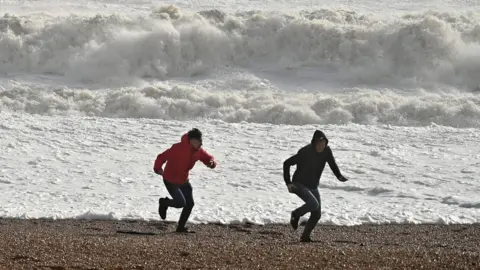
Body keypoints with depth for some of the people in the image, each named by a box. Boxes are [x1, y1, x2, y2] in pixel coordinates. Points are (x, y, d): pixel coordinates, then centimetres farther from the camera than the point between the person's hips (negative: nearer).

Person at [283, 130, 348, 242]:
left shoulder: (327, 151, -8)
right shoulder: (305, 152, -22)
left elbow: (332, 164, 10)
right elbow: (287, 163, -14)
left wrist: (339, 176, -9)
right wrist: (288, 183, -19)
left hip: (313, 186, 6)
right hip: (299, 185, -6)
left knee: (316, 214, 1)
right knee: (314, 204, -29)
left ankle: (305, 237, 17)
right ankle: (296, 215, -3)